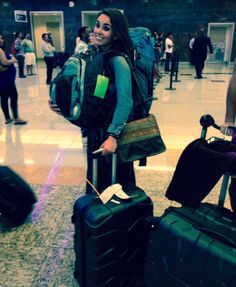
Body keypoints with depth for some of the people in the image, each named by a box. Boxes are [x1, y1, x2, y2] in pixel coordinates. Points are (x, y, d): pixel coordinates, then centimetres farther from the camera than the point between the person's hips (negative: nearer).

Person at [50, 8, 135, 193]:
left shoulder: (118, 60, -19)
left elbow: (125, 101, -28)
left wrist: (113, 135, -34)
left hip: (112, 130, -8)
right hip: (96, 128, 8)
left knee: (114, 182, 11)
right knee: (97, 178, 23)